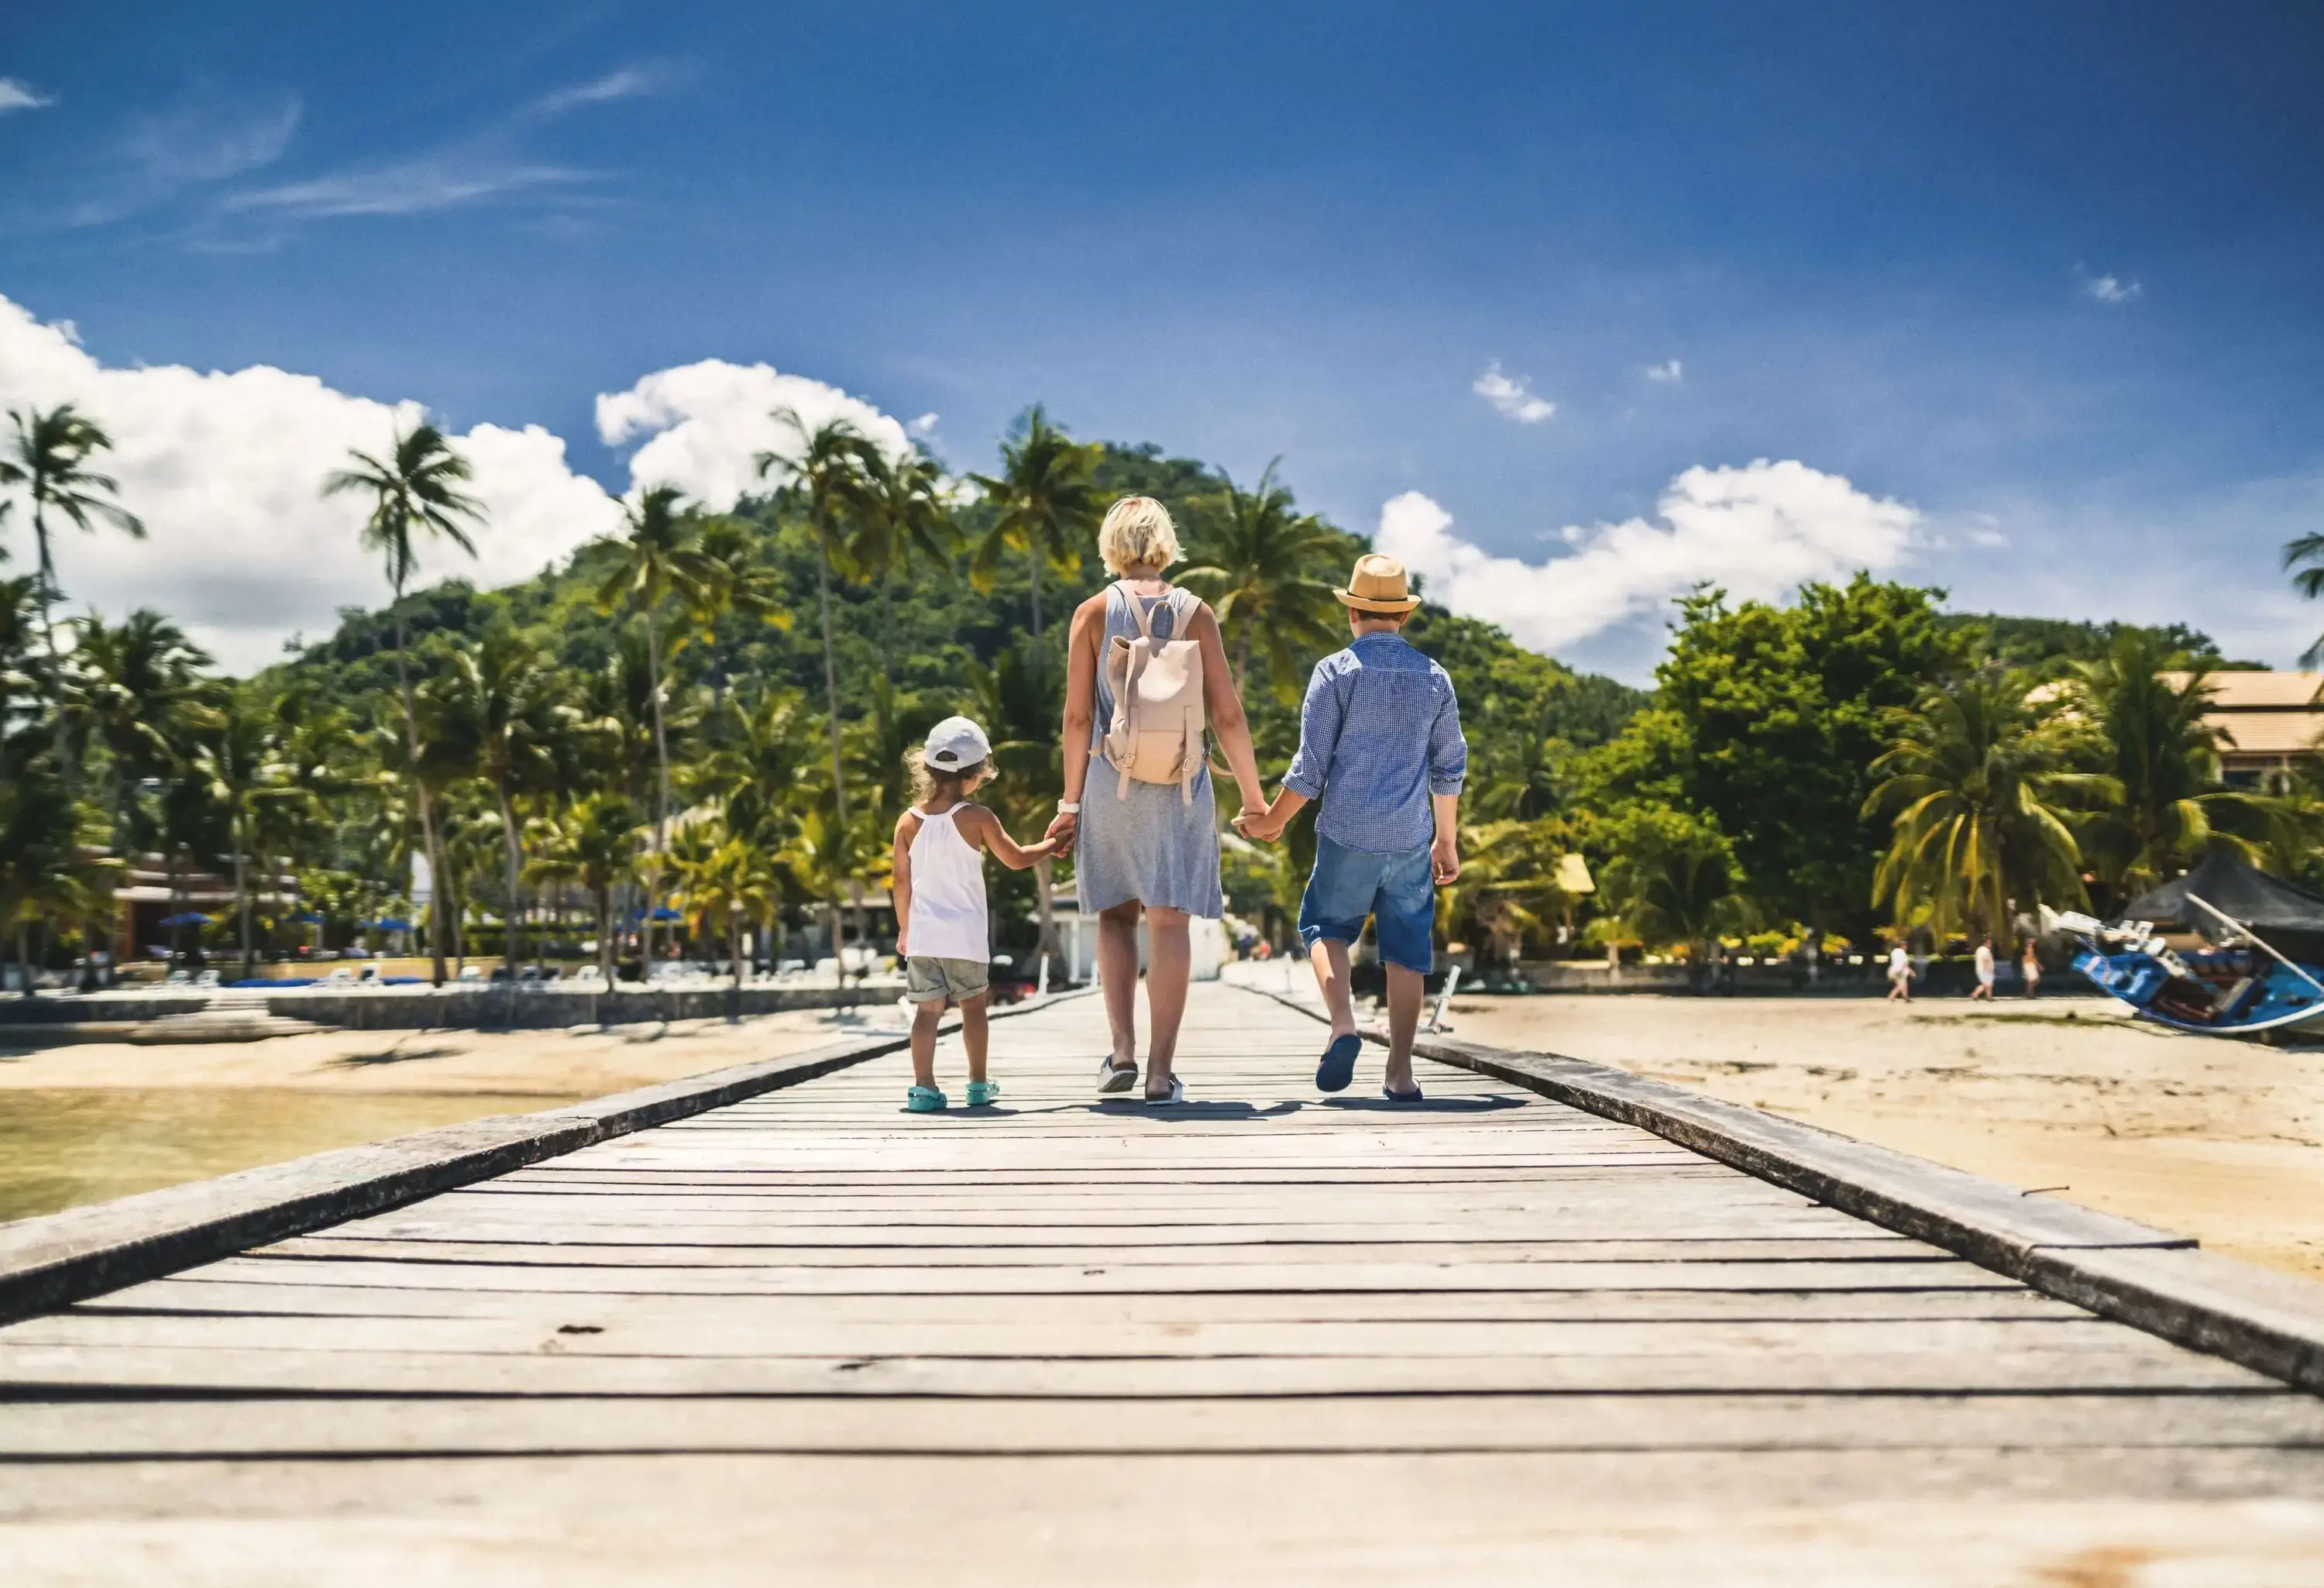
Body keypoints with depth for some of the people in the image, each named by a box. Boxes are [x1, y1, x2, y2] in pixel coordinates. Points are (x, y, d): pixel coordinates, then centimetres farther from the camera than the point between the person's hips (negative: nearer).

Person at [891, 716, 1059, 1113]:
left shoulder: (909, 822, 1)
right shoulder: (977, 818, -8)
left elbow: (902, 882, 5)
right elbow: (1016, 859, 0)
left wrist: (905, 930, 17)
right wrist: (1051, 846, 18)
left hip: (922, 933, 2)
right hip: (966, 935, -2)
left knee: (927, 1011, 3)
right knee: (973, 1007, 13)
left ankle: (924, 1088, -4)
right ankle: (978, 1085, 22)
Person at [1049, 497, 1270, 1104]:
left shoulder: (1094, 612, 0)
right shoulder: (1195, 613, 2)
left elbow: (1078, 717, -3)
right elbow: (1226, 716, 0)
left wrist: (1070, 802, 2)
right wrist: (1253, 796, 8)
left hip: (1112, 781, 0)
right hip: (1181, 786, 0)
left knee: (1116, 916, 15)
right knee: (1169, 923, 2)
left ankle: (1122, 1050, 5)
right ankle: (1161, 1070, 2)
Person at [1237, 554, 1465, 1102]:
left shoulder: (1335, 671, -4)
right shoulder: (1434, 677, 7)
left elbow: (1311, 765, -6)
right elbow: (1449, 768, 11)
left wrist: (1273, 821, 7)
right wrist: (1447, 840, 21)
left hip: (1347, 834, -2)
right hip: (1411, 839, 3)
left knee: (1326, 927, 15)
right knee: (1406, 949, 8)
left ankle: (1343, 1025, -8)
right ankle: (1400, 1071, 7)